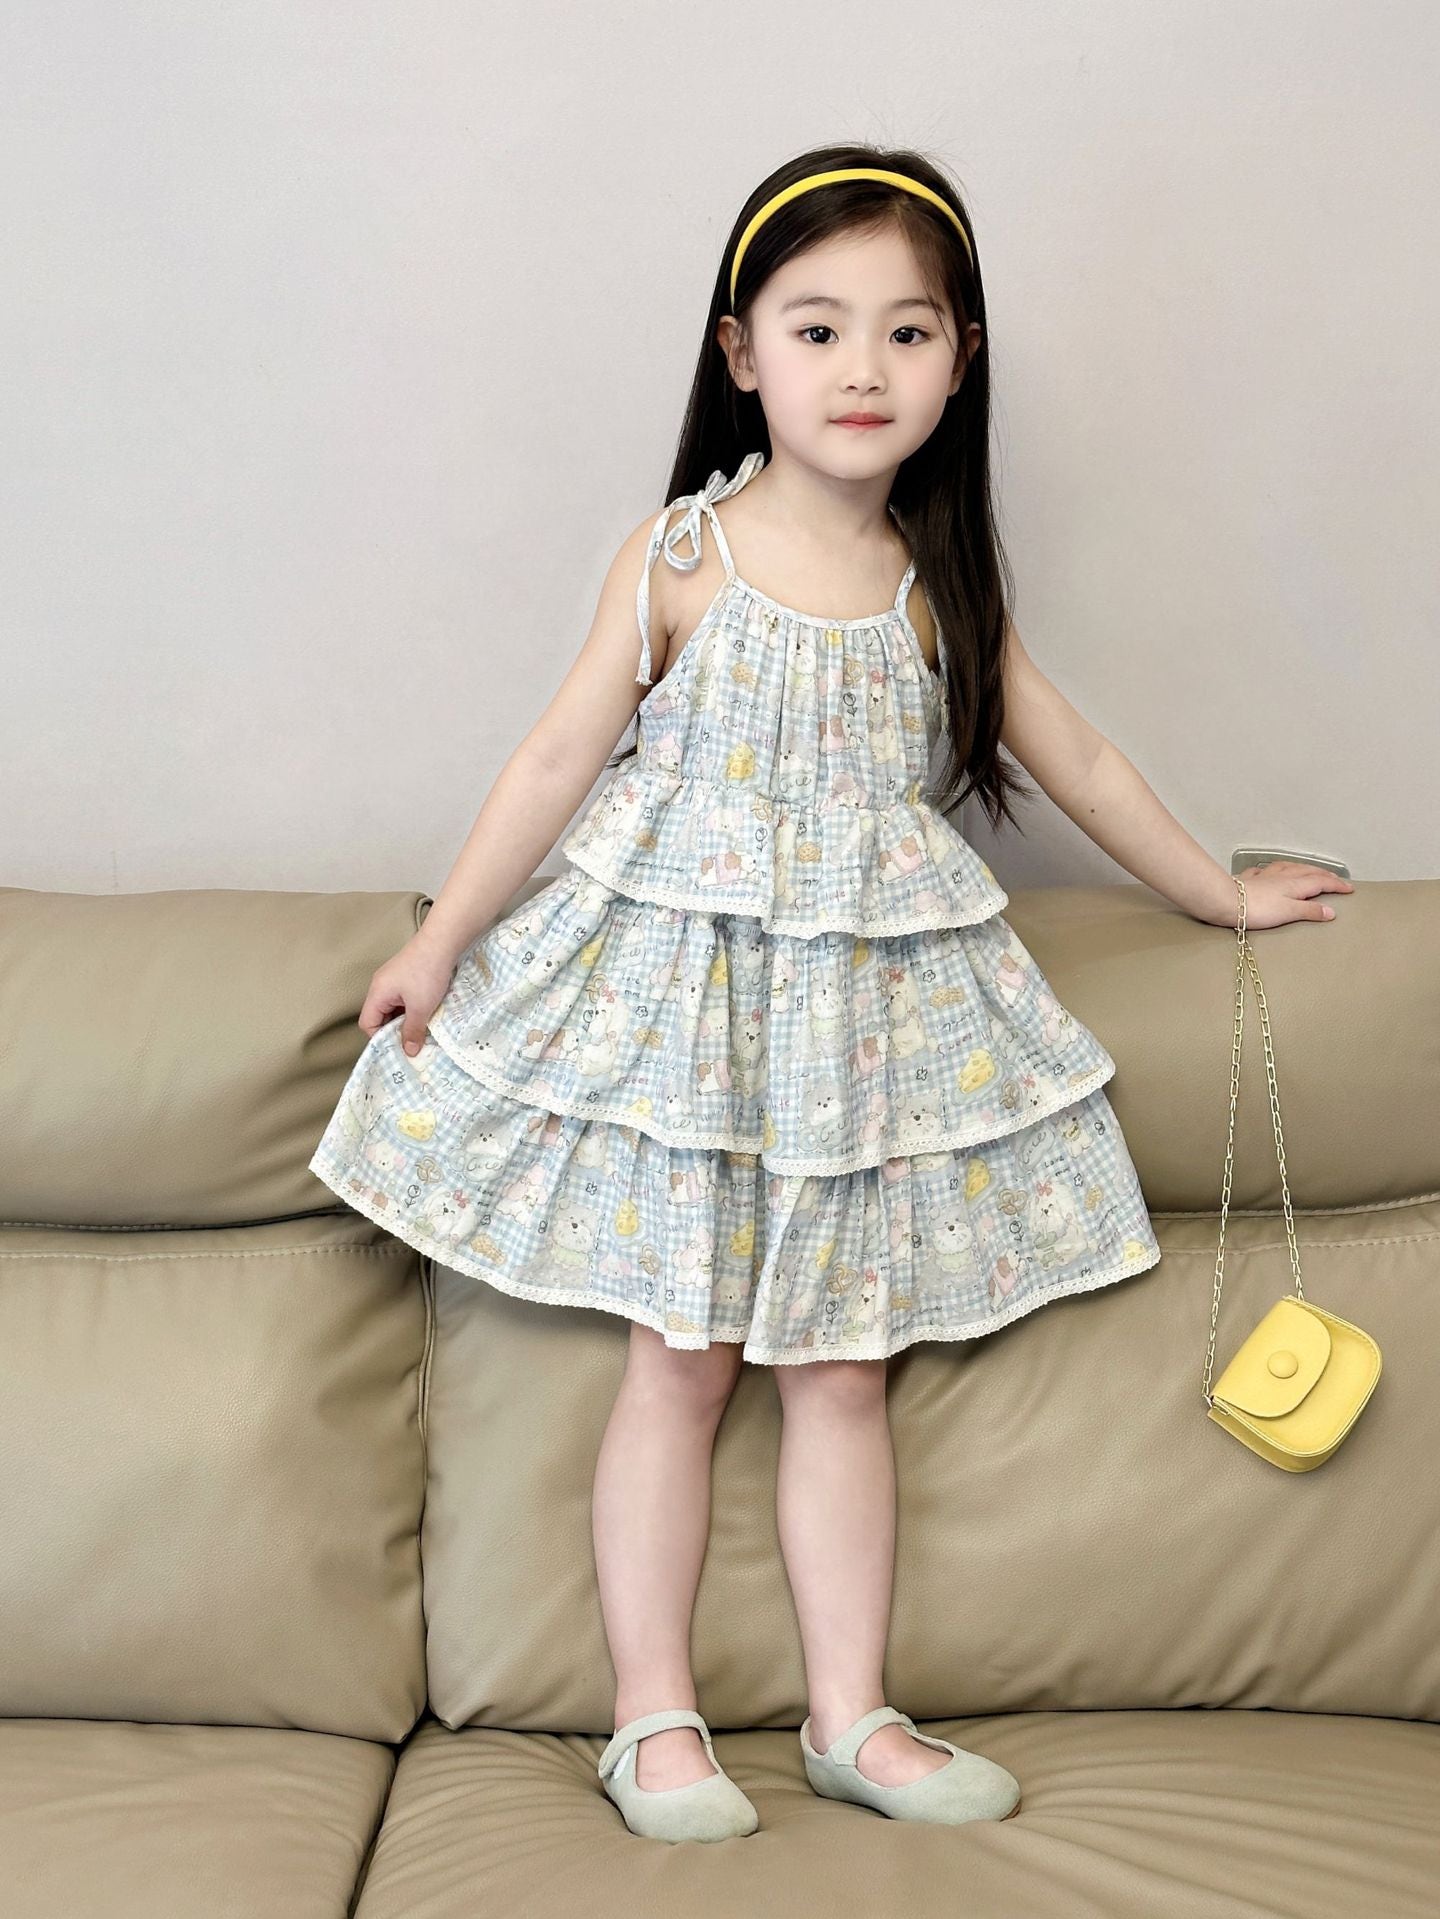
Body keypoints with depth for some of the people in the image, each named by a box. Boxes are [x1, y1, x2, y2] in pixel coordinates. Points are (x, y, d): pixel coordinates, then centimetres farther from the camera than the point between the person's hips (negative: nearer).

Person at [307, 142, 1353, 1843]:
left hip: (869, 1002, 3)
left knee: (840, 1366, 8)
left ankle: (850, 1715, 18)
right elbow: (559, 758, -2)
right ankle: (653, 1718, 15)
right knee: (681, 1362, 3)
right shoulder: (680, 560, -7)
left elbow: (1075, 760, 13)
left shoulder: (940, 587, 2)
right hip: (683, 990, -2)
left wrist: (1219, 892, 20)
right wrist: (440, 944, 0)